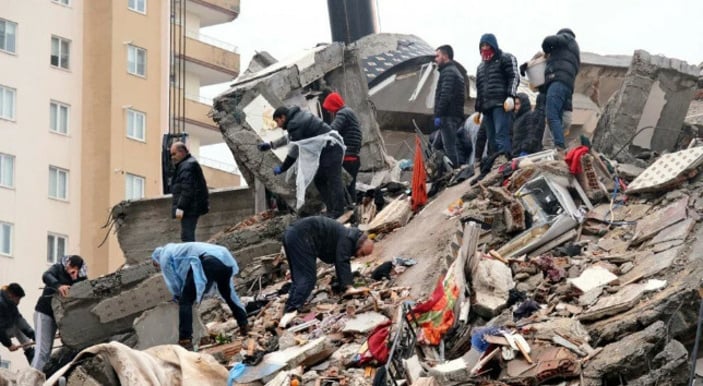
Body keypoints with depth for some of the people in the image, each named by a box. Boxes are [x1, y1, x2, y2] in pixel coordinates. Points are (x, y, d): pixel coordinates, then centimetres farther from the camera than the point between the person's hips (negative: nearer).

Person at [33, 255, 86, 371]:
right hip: (45, 312, -5)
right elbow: (46, 276, -30)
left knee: (48, 350, 7)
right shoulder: (58, 268, -9)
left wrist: (76, 279, -22)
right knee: (42, 350, -16)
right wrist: (58, 285, -47)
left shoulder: (80, 278, 2)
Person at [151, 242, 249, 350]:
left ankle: (185, 340, -9)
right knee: (228, 293, 31)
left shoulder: (164, 257, 20)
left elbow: (172, 281, 17)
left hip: (205, 262, -8)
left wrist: (178, 296, 34)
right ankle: (244, 324, 40)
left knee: (185, 301, -1)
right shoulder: (176, 249, 44)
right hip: (223, 258, 8)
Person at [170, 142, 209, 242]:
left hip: (190, 208, -11)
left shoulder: (187, 166, -12)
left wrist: (181, 207, -25)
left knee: (187, 236, -14)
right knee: (188, 235, 13)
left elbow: (187, 189, -21)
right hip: (192, 208, 11)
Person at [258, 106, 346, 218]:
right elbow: (289, 137, 35)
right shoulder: (300, 116, 18)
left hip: (330, 149, -11)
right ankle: (331, 209, 11)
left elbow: (294, 152, -11)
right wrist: (271, 145, 36)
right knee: (319, 180, 12)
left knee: (333, 180, -11)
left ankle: (337, 211, -13)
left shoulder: (295, 125, -15)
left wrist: (282, 168, 0)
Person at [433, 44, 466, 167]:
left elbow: (445, 95, -18)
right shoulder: (456, 71, 25)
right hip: (456, 115, 10)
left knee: (449, 147, -13)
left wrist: (438, 115, -20)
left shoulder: (448, 72, -7)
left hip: (448, 116, -10)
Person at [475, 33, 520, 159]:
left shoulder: (505, 59, 7)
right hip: (486, 106, 7)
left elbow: (514, 78, -3)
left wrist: (510, 96, -17)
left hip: (501, 104, -7)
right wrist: (478, 109, 25)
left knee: (501, 134, -19)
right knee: (491, 138, 3)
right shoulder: (481, 66, 29)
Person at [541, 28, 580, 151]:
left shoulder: (566, 37, 14)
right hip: (568, 86, 9)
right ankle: (561, 149, -5)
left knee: (552, 117, -19)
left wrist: (547, 52, 16)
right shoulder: (576, 53, 37)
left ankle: (560, 147, -31)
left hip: (558, 81, -9)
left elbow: (549, 40, -4)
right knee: (557, 118, 4)